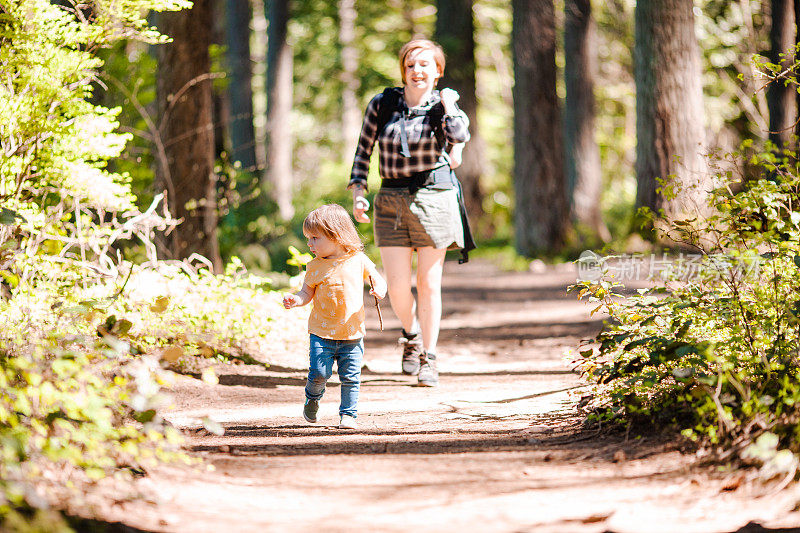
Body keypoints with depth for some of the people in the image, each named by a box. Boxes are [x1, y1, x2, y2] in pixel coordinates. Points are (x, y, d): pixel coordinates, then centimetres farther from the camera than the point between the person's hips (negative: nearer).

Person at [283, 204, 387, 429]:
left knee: (350, 377, -1)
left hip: (352, 333, 0)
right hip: (322, 334, 0)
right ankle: (313, 398, 21)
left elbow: (377, 278, 11)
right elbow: (307, 293, 5)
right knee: (319, 373, -9)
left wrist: (379, 289, -11)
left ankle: (348, 414, 13)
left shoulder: (358, 260, 0)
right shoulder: (315, 266, 1)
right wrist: (295, 299, -17)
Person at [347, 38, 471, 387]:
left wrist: (448, 105, -13)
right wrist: (358, 192, 0)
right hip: (391, 202, 1)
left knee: (428, 283, 2)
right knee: (397, 286, -4)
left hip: (433, 199, -1)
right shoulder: (382, 105, 2)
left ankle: (428, 358, 15)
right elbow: (363, 150, 9)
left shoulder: (443, 107, 0)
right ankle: (411, 335, 28)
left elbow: (458, 137, -20)